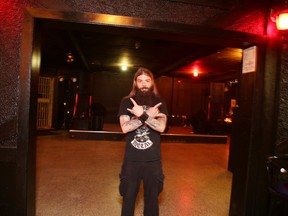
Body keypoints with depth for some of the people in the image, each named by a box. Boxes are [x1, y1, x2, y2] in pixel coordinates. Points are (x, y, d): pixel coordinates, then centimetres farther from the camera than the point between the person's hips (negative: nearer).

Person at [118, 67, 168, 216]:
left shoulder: (159, 103, 0)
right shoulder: (127, 102, -2)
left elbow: (161, 127, -15)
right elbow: (125, 127, -14)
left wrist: (142, 115, -25)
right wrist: (148, 115, -18)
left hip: (153, 160, 1)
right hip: (131, 159, 0)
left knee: (152, 198, 18)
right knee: (128, 197, 17)